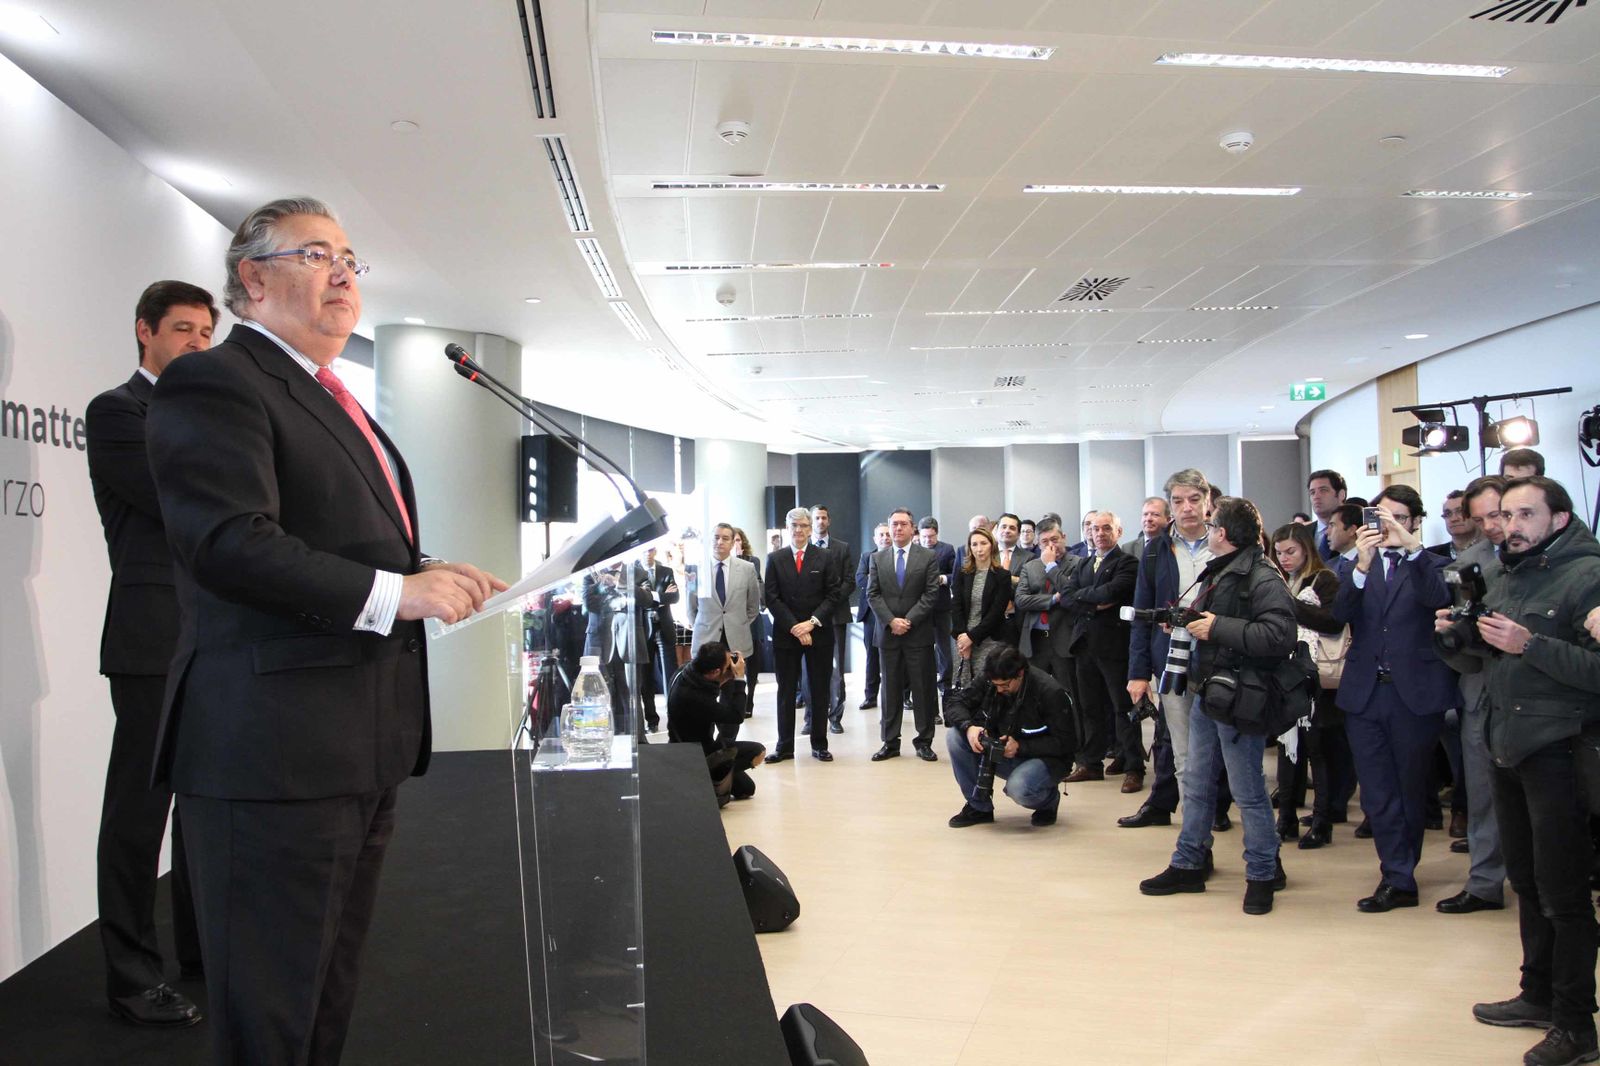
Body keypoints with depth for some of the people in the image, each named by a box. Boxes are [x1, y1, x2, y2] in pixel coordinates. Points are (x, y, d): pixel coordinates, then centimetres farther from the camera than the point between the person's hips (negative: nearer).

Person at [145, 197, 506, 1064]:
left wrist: (429, 576, 9)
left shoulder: (334, 403, 21)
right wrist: (392, 591, -24)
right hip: (276, 751, -9)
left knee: (329, 994, 20)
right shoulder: (215, 383, -9)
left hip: (364, 750, 10)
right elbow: (228, 543, -21)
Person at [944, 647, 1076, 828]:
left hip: (1044, 759, -5)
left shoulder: (1050, 692, -23)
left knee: (1018, 788, -38)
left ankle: (1049, 800, 2)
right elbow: (954, 702, -6)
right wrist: (968, 726, -28)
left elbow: (1063, 743, -18)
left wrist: (1020, 746, -29)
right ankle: (979, 807, -3)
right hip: (1000, 754, 5)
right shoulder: (988, 680, -9)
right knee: (954, 735, -17)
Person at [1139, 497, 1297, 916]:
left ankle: (1263, 872, 17)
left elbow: (1280, 636, -28)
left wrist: (1218, 627, -23)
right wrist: (1187, 621, 5)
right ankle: (1188, 865, 26)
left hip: (1238, 700, -9)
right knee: (1197, 785, 16)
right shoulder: (1216, 573, 12)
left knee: (1248, 791, 2)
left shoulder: (1262, 579, -17)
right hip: (1205, 693, 9)